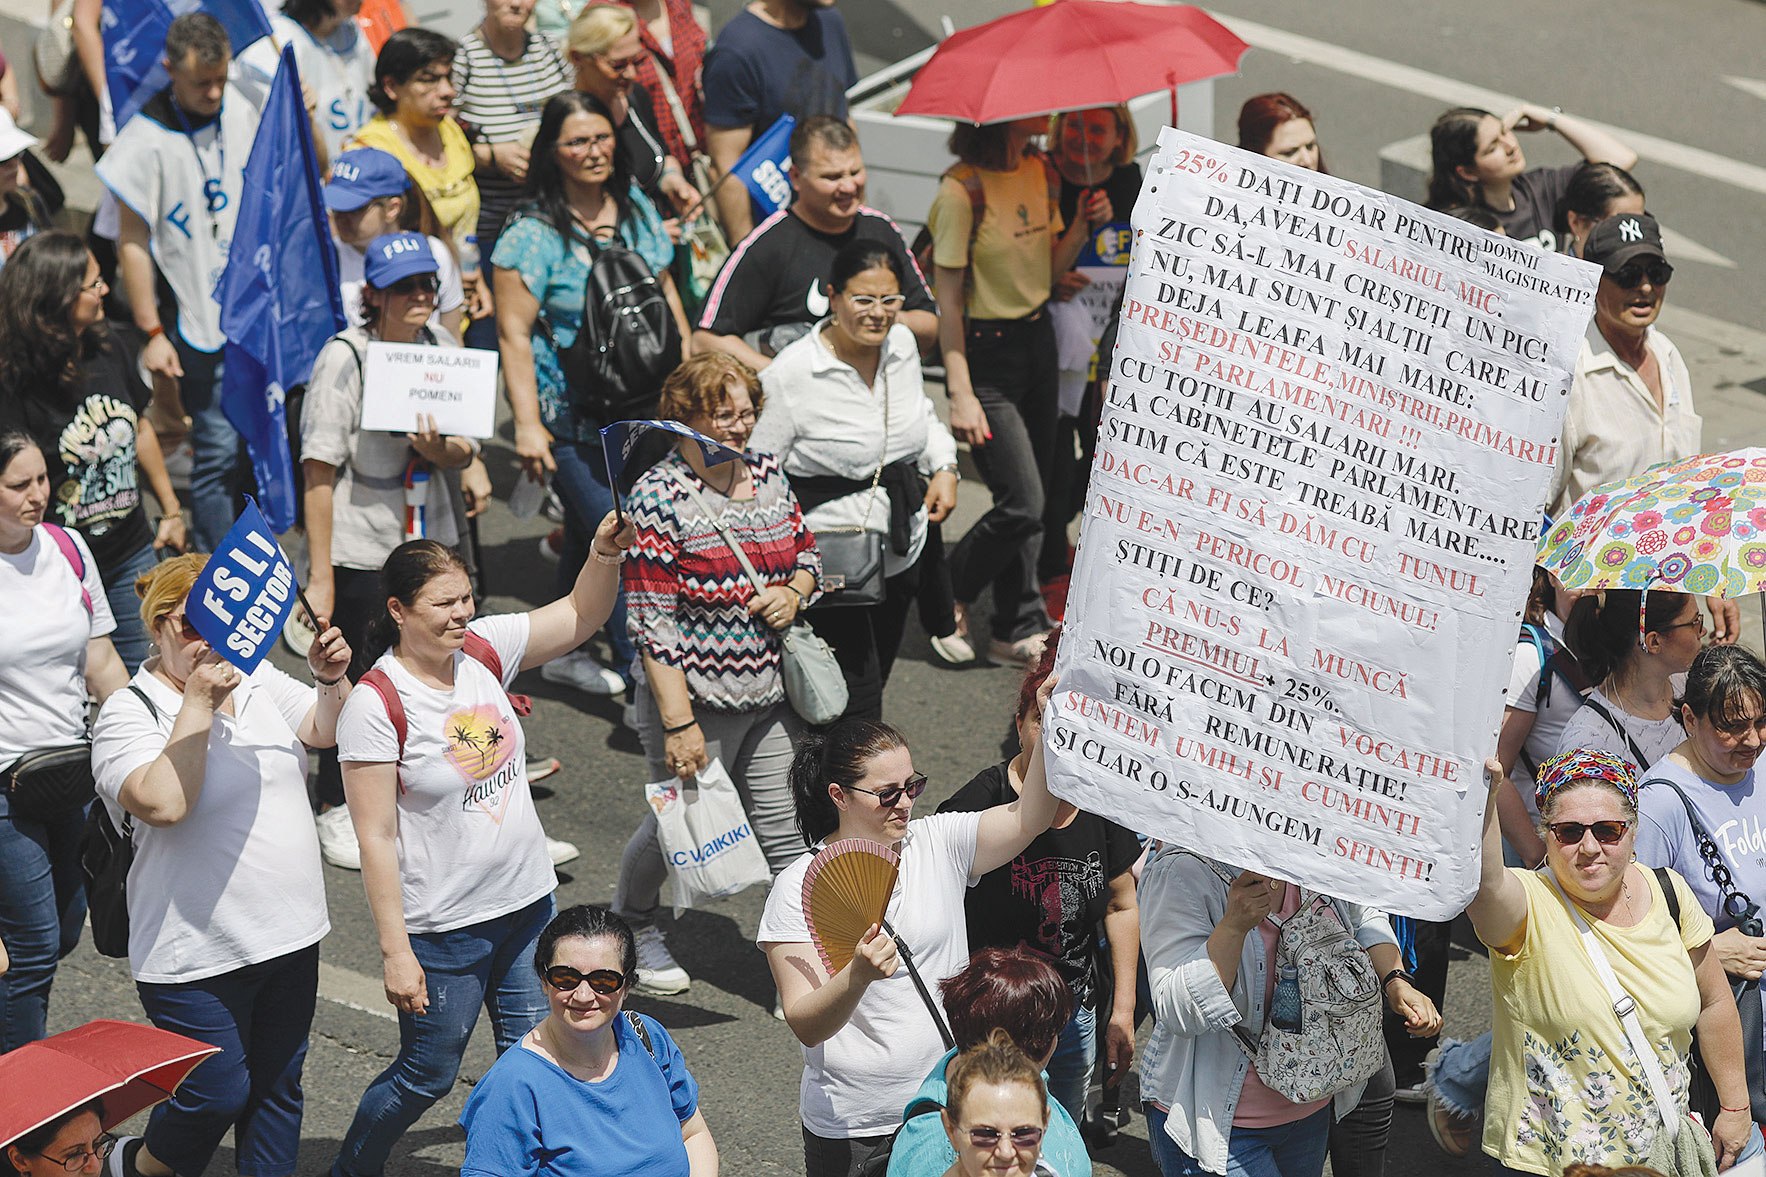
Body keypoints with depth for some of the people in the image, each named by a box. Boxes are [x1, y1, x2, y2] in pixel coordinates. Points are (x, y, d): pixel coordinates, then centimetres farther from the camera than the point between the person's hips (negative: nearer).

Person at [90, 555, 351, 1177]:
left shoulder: (257, 679, 7)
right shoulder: (128, 714, -12)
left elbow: (324, 730, 2)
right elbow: (163, 802, -27)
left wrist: (331, 679, -17)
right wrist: (199, 701, -26)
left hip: (289, 935, 6)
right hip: (198, 955, -6)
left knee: (278, 1089, 15)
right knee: (219, 1093, 0)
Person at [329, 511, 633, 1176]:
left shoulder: (483, 649, -2)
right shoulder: (377, 707, -19)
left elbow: (581, 616, 6)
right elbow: (376, 839, -17)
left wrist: (605, 553, -14)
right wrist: (396, 952, -17)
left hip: (529, 902, 6)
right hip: (445, 928, -6)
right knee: (427, 1076, 10)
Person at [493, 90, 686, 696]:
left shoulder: (635, 206, 5)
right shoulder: (532, 232, -14)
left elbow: (665, 292, 16)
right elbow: (514, 332, -14)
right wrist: (527, 422, -17)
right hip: (574, 420, -6)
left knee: (589, 538, 16)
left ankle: (565, 653, 31)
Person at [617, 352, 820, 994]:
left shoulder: (769, 474, 5)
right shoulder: (658, 496, -15)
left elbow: (807, 554, 20)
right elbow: (651, 621, -16)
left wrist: (794, 592, -5)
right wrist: (678, 723, -19)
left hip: (771, 695, 5)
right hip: (695, 700, -5)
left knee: (784, 828, 6)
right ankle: (630, 921, 40)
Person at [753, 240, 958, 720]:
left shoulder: (902, 344, 1)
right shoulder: (790, 374, -18)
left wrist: (944, 467, 5)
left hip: (901, 555, 7)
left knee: (872, 683, 18)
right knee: (856, 707, -9)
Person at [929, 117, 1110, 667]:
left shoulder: (1040, 172, 5)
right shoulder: (961, 190, -18)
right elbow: (947, 298, -16)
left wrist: (1084, 225, -6)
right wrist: (960, 393, -19)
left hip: (1038, 339, 7)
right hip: (985, 352, -7)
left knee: (1026, 500, 9)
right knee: (1023, 505, -10)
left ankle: (1019, 632, 18)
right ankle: (946, 595, 14)